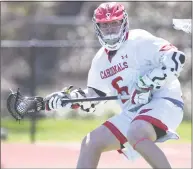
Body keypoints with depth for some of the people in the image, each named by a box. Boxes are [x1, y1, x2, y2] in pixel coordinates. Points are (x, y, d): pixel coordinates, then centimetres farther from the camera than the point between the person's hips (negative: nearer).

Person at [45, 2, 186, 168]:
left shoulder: (139, 40, -8)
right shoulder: (101, 60, 16)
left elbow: (175, 57, -20)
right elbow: (92, 95, 26)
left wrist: (148, 82, -28)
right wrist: (64, 98, 9)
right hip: (132, 113, 8)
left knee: (136, 134, -37)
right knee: (91, 142, 3)